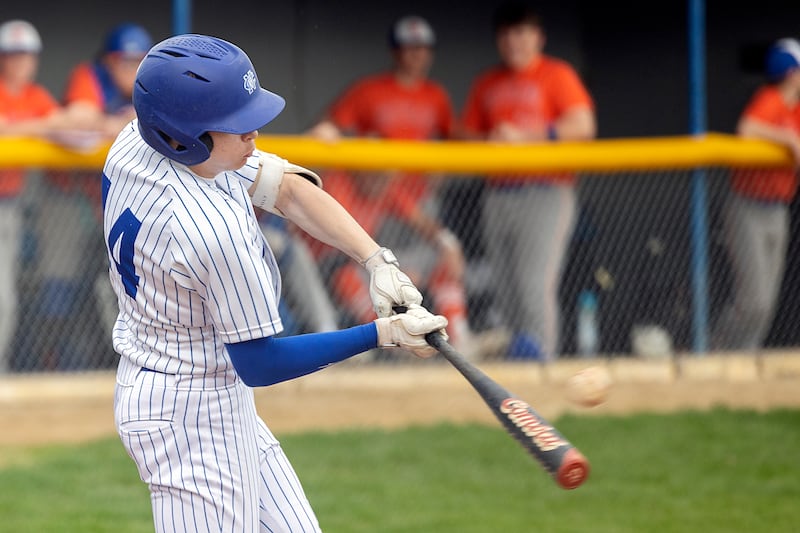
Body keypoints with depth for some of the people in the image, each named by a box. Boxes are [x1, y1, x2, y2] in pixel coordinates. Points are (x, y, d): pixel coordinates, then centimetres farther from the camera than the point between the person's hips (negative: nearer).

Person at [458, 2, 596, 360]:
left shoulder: (556, 75, 3)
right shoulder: (486, 84, 18)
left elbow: (583, 126, -9)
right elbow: (465, 134, 20)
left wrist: (525, 136, -16)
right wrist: (490, 141, -3)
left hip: (546, 193, -5)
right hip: (498, 193, 6)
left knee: (535, 286, -17)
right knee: (506, 294, 2)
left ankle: (538, 358, -21)